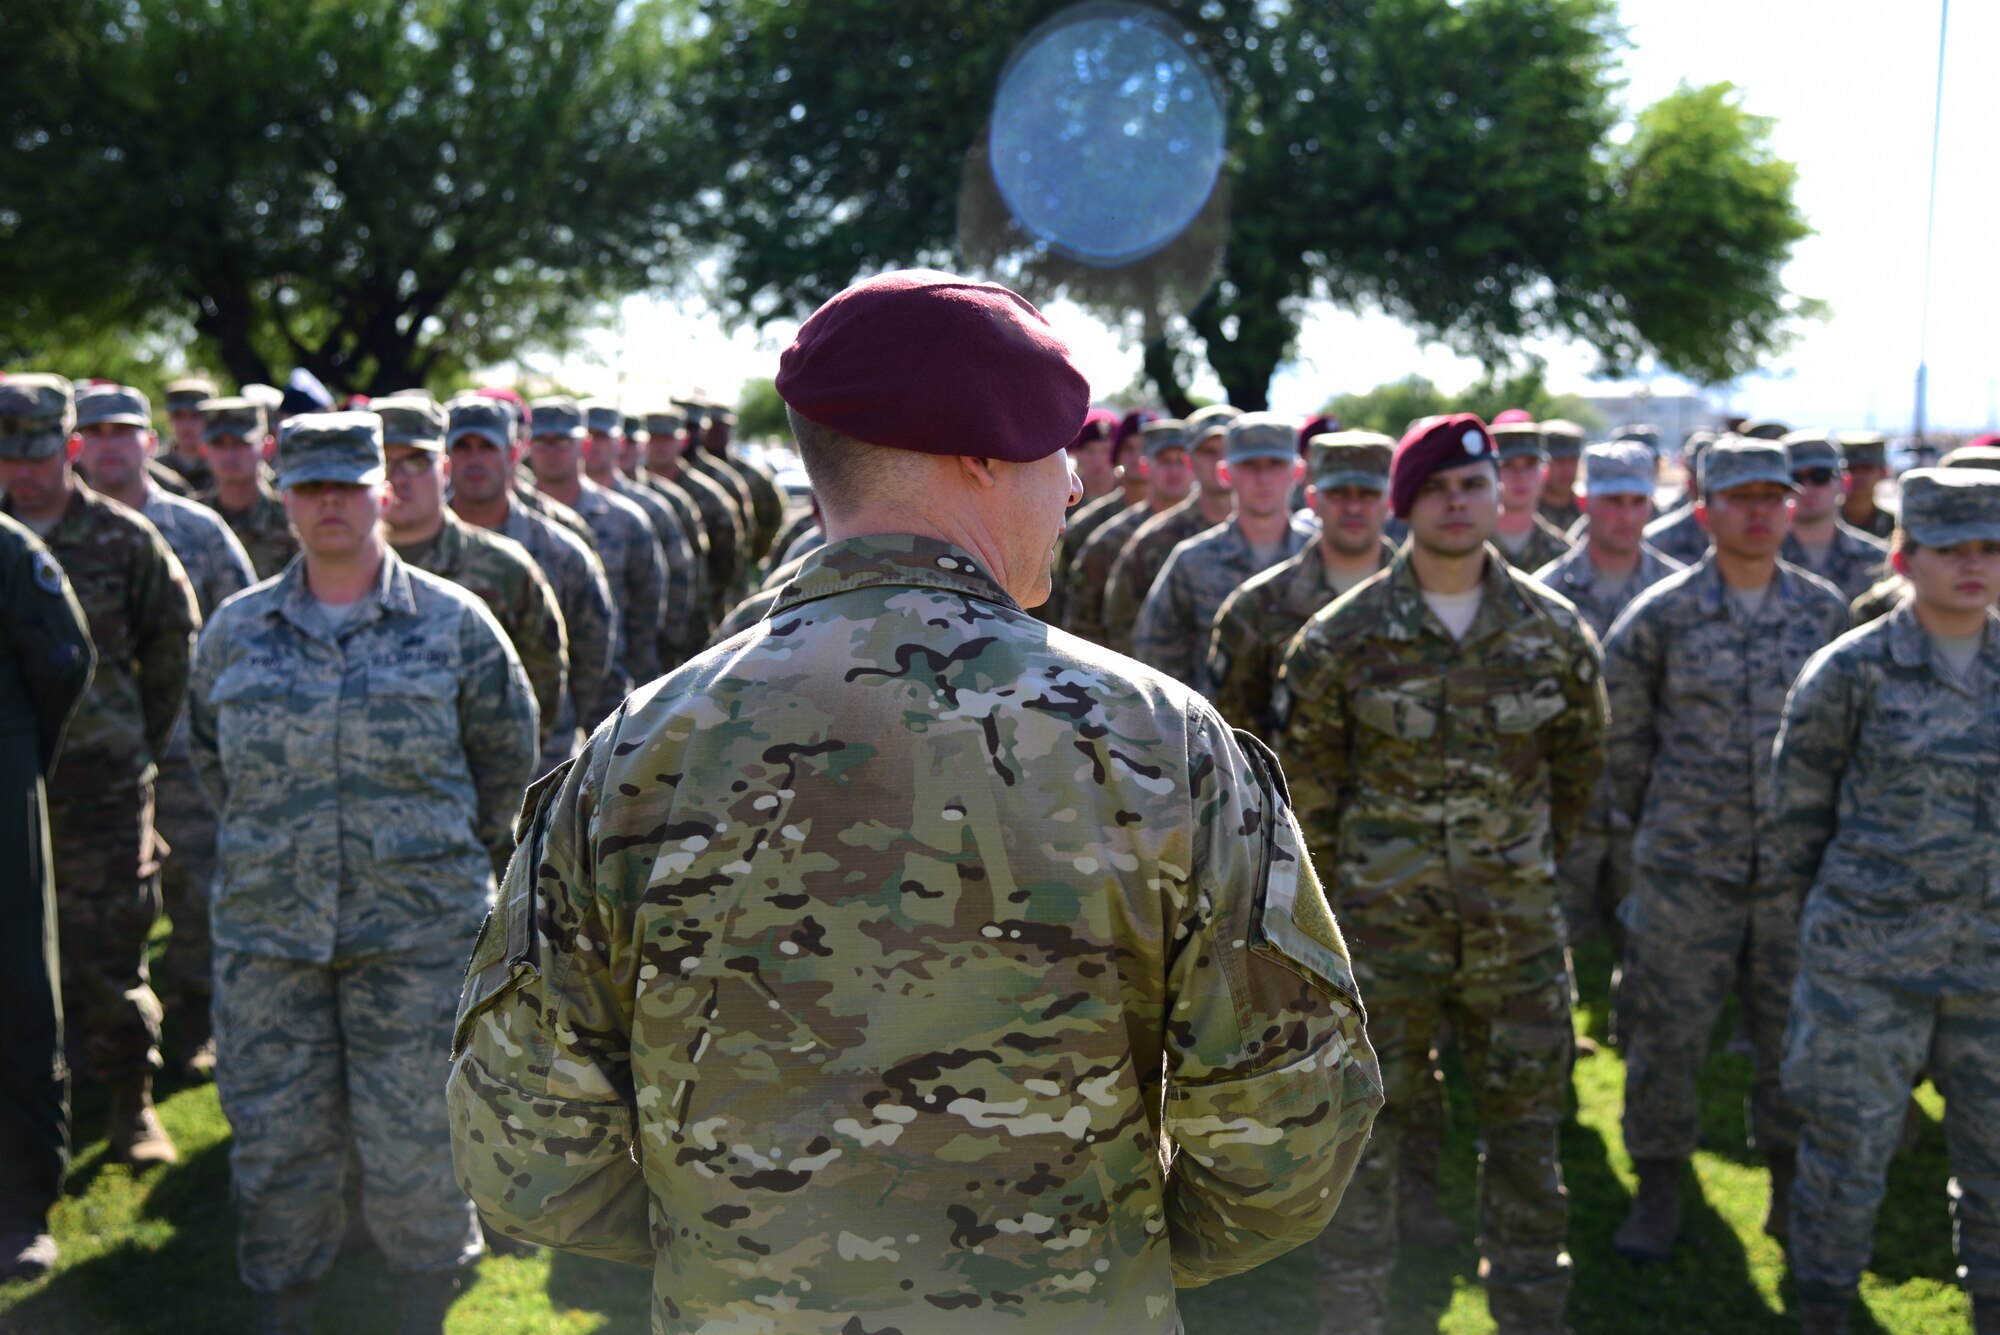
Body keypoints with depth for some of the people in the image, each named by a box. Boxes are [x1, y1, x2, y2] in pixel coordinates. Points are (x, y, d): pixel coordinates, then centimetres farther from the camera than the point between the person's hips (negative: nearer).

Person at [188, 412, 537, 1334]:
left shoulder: (453, 623, 0)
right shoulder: (235, 632, 7)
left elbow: (508, 759, 9)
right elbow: (211, 758, 21)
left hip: (419, 933, -2)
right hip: (267, 935, 3)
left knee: (415, 1147, 2)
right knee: (275, 1149, 8)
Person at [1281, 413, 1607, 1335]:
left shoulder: (1554, 631, -1)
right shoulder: (1340, 639, -8)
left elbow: (1578, 766, 13)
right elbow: (1306, 782, 3)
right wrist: (1344, 893, 8)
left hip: (1517, 932, 2)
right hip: (1383, 931, -2)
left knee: (1527, 1137, 12)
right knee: (1364, 1138, 7)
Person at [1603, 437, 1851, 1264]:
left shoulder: (1825, 609, 3)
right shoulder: (1661, 614, -5)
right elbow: (1621, 727, 6)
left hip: (1797, 864, 2)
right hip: (1685, 868, -2)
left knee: (1795, 1033, 11)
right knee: (1667, 1032, 4)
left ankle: (1791, 1186, 29)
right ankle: (1659, 1188, 21)